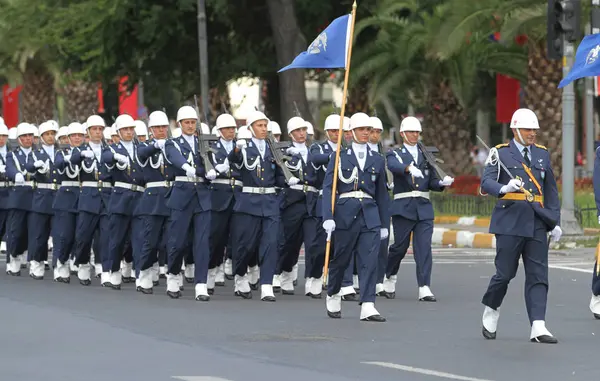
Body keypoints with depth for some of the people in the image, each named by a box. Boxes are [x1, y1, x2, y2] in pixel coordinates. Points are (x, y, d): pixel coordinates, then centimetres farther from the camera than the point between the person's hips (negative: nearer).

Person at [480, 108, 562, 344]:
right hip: (510, 222, -4)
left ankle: (538, 327, -7)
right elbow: (486, 182, -12)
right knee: (505, 273, 0)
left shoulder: (542, 154, 14)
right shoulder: (501, 153, 0)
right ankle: (490, 312, 25)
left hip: (537, 224, 4)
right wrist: (503, 189, -33)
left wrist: (555, 222, 9)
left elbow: (551, 191, 16)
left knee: (538, 276, -3)